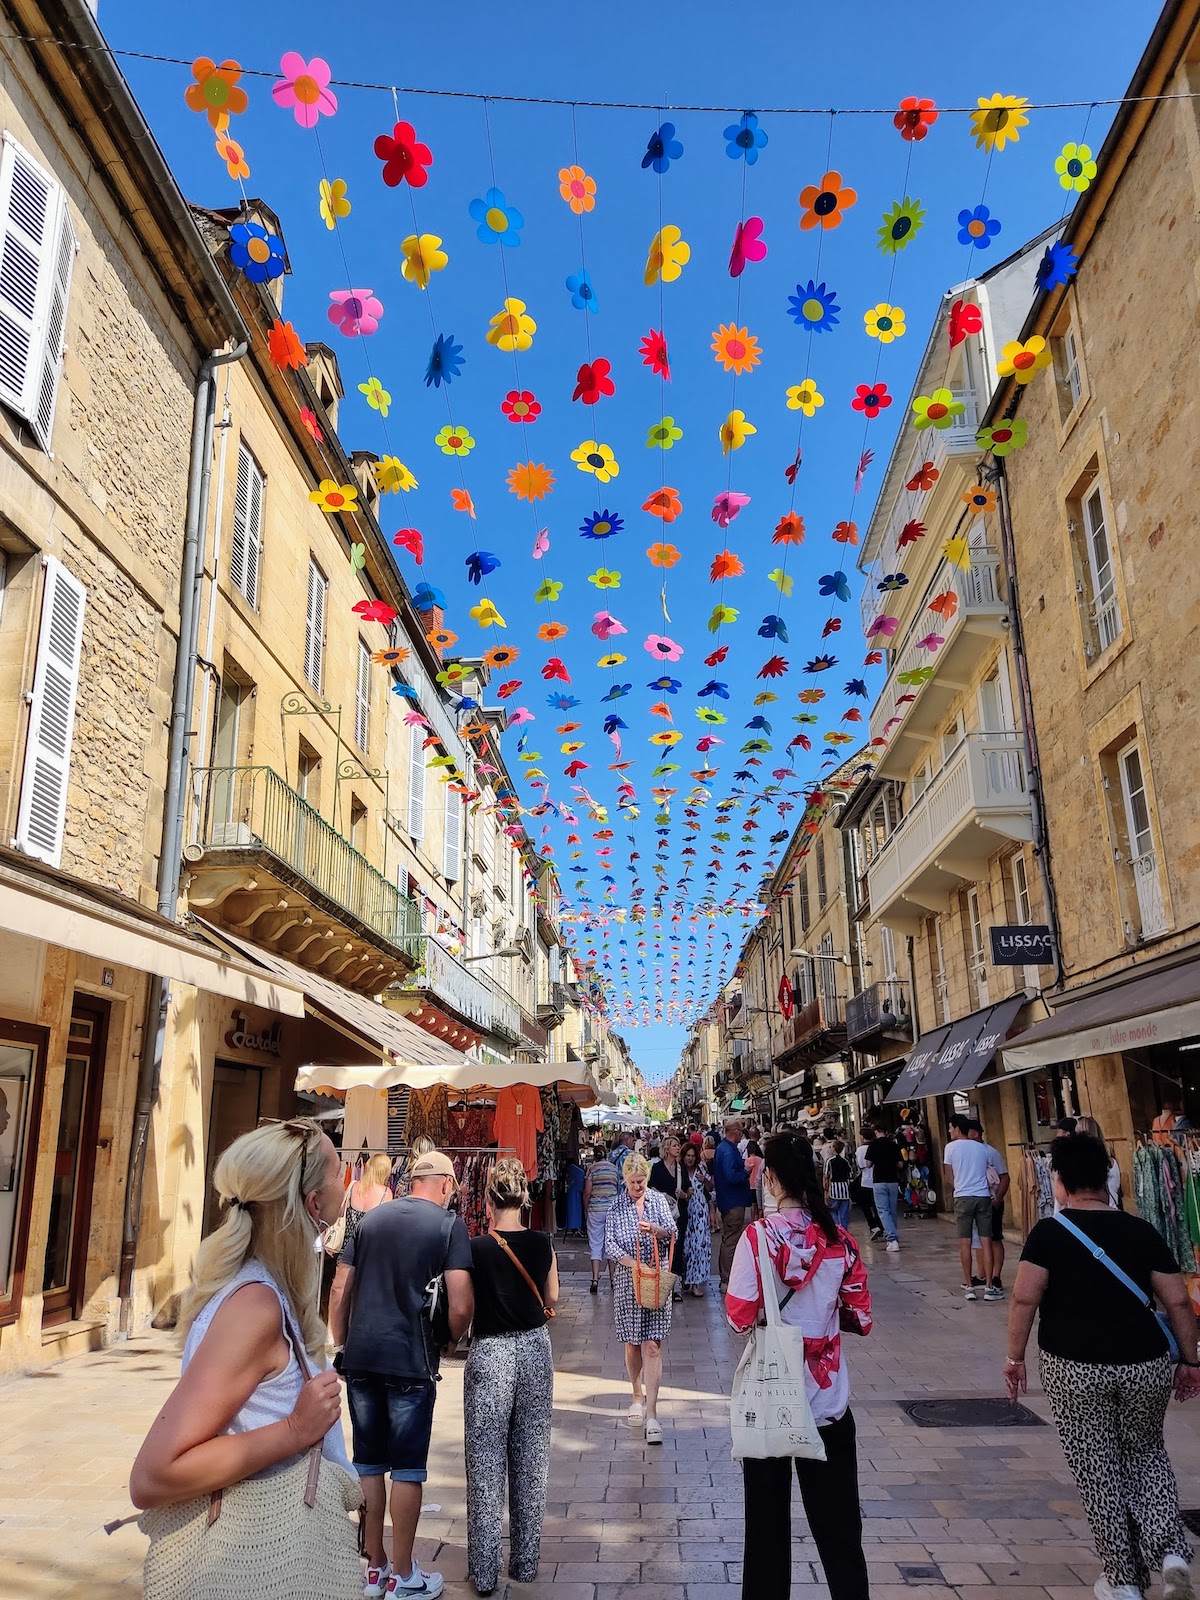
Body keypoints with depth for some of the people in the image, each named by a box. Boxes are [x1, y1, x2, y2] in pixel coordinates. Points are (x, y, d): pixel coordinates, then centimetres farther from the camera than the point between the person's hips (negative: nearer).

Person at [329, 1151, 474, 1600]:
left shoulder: (370, 1218, 8)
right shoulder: (449, 1225, -6)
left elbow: (340, 1290, 8)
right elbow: (461, 1306, -12)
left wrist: (340, 1346, 16)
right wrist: (449, 1340, 7)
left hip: (361, 1357, 5)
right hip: (411, 1361, -4)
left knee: (368, 1462, 16)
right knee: (407, 1466, 8)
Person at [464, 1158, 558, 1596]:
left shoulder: (476, 1249, -16)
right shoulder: (542, 1244, -7)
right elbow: (551, 1299, 7)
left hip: (490, 1354, -3)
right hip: (535, 1350, 3)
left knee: (486, 1463, 8)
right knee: (531, 1460, 14)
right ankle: (525, 1562, 25)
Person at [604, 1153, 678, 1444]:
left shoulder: (658, 1200, 4)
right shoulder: (617, 1206, 2)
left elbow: (672, 1231, -5)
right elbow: (610, 1244, -4)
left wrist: (654, 1229, -26)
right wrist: (633, 1263, -19)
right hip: (628, 1280, 1)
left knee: (652, 1345, -6)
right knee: (632, 1344, 8)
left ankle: (651, 1413, -7)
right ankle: (638, 1396, 30)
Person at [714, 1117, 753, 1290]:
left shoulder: (723, 1147, 11)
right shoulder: (728, 1150, -22)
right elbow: (731, 1177, -29)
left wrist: (743, 1168, 7)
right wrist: (746, 1172, -14)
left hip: (727, 1201, 11)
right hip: (734, 1202, -11)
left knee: (728, 1240, 19)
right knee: (731, 1241, -3)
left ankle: (725, 1276, 29)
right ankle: (727, 1281, 3)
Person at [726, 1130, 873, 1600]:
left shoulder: (759, 1236, -17)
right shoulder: (839, 1239, -7)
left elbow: (740, 1318, -17)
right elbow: (860, 1319, -2)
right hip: (829, 1398, 2)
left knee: (768, 1517, 16)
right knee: (837, 1522, 16)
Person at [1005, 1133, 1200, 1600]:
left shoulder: (1048, 1232, -7)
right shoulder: (1142, 1231, 1)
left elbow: (1025, 1299, -12)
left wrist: (1015, 1357, -1)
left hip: (1074, 1368, -3)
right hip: (1145, 1364, 3)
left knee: (1097, 1469, 13)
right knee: (1146, 1453, 25)